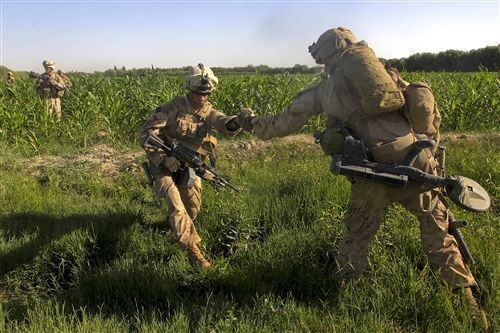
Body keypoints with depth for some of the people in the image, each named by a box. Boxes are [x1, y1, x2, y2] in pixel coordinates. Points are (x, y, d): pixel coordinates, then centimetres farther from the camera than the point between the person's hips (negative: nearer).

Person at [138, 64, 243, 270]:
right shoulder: (174, 107, -19)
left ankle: (177, 227, 46)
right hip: (166, 165, -4)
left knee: (193, 208, 14)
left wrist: (236, 122, -55)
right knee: (177, 207, -19)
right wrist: (163, 157, -31)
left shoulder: (208, 112, -7)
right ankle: (193, 250, -13)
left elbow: (224, 124, -30)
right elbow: (145, 133, -20)